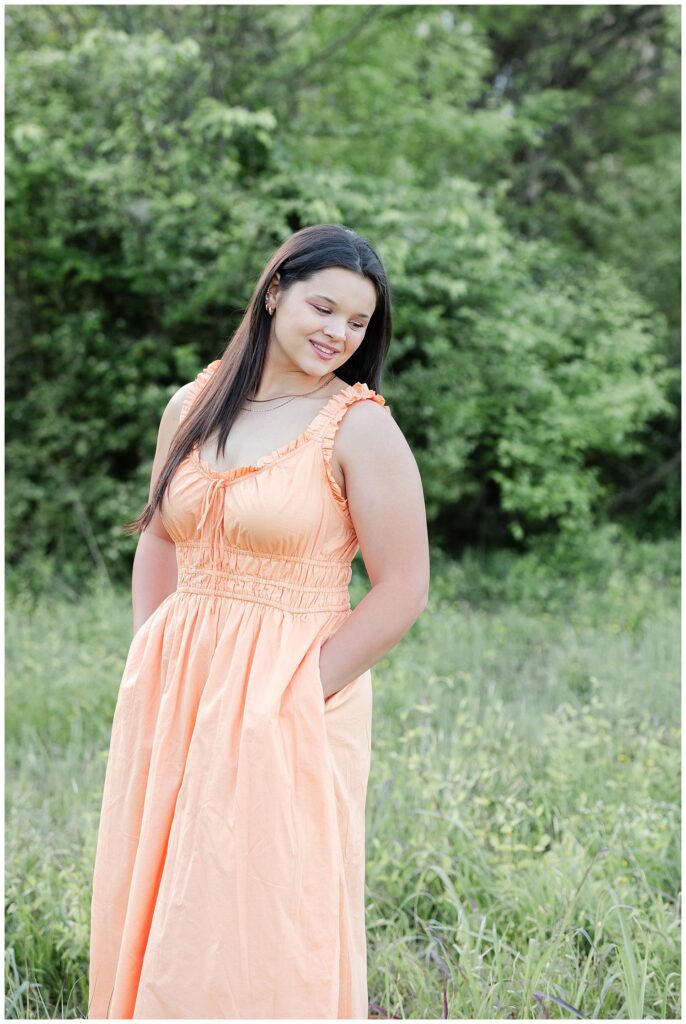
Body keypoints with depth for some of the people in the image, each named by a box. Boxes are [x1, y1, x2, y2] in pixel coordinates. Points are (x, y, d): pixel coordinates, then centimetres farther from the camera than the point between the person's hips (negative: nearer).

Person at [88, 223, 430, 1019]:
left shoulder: (358, 425, -9)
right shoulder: (193, 407, 7)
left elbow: (404, 590, -11)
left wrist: (297, 694, -12)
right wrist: (147, 668, 7)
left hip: (288, 703, -5)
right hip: (172, 697, 6)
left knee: (255, 928, 0)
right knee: (149, 903, 13)